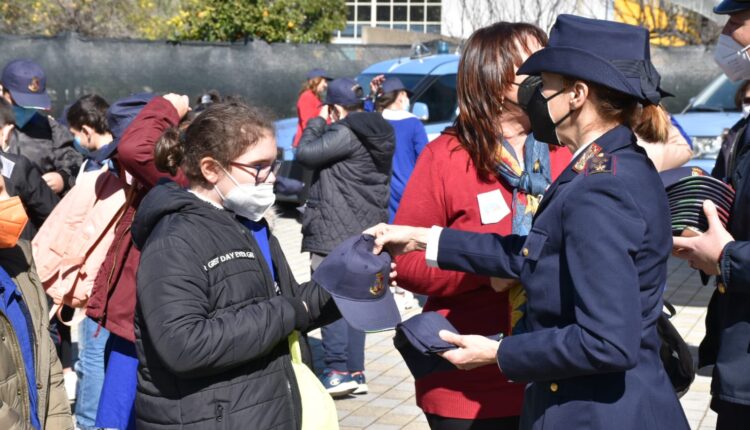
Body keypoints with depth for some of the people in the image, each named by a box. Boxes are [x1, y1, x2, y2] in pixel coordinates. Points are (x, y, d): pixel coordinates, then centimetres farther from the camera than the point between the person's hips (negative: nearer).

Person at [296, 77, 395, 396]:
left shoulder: (345, 134, -15)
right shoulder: (374, 134, 15)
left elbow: (305, 153, -16)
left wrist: (317, 121, 0)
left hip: (335, 233, -10)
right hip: (364, 232, 10)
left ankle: (338, 371, -6)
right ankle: (355, 372, 17)